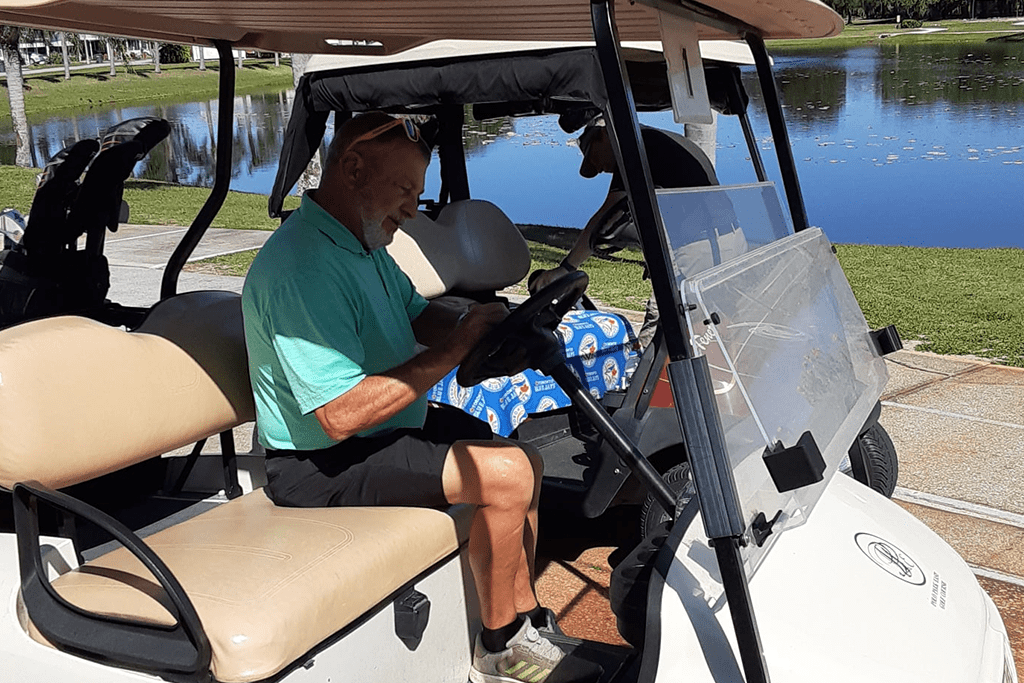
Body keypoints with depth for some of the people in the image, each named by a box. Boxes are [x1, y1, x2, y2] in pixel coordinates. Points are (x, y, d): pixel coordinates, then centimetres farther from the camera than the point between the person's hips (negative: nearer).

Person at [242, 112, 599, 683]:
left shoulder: (365, 241, 6)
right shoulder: (303, 267, -27)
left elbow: (418, 313, 17)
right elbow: (342, 415, -31)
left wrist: (482, 328, -5)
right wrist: (453, 351, -26)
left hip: (395, 424, 11)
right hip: (324, 465, -10)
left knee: (526, 463, 9)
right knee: (506, 474, -20)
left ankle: (526, 622, 21)